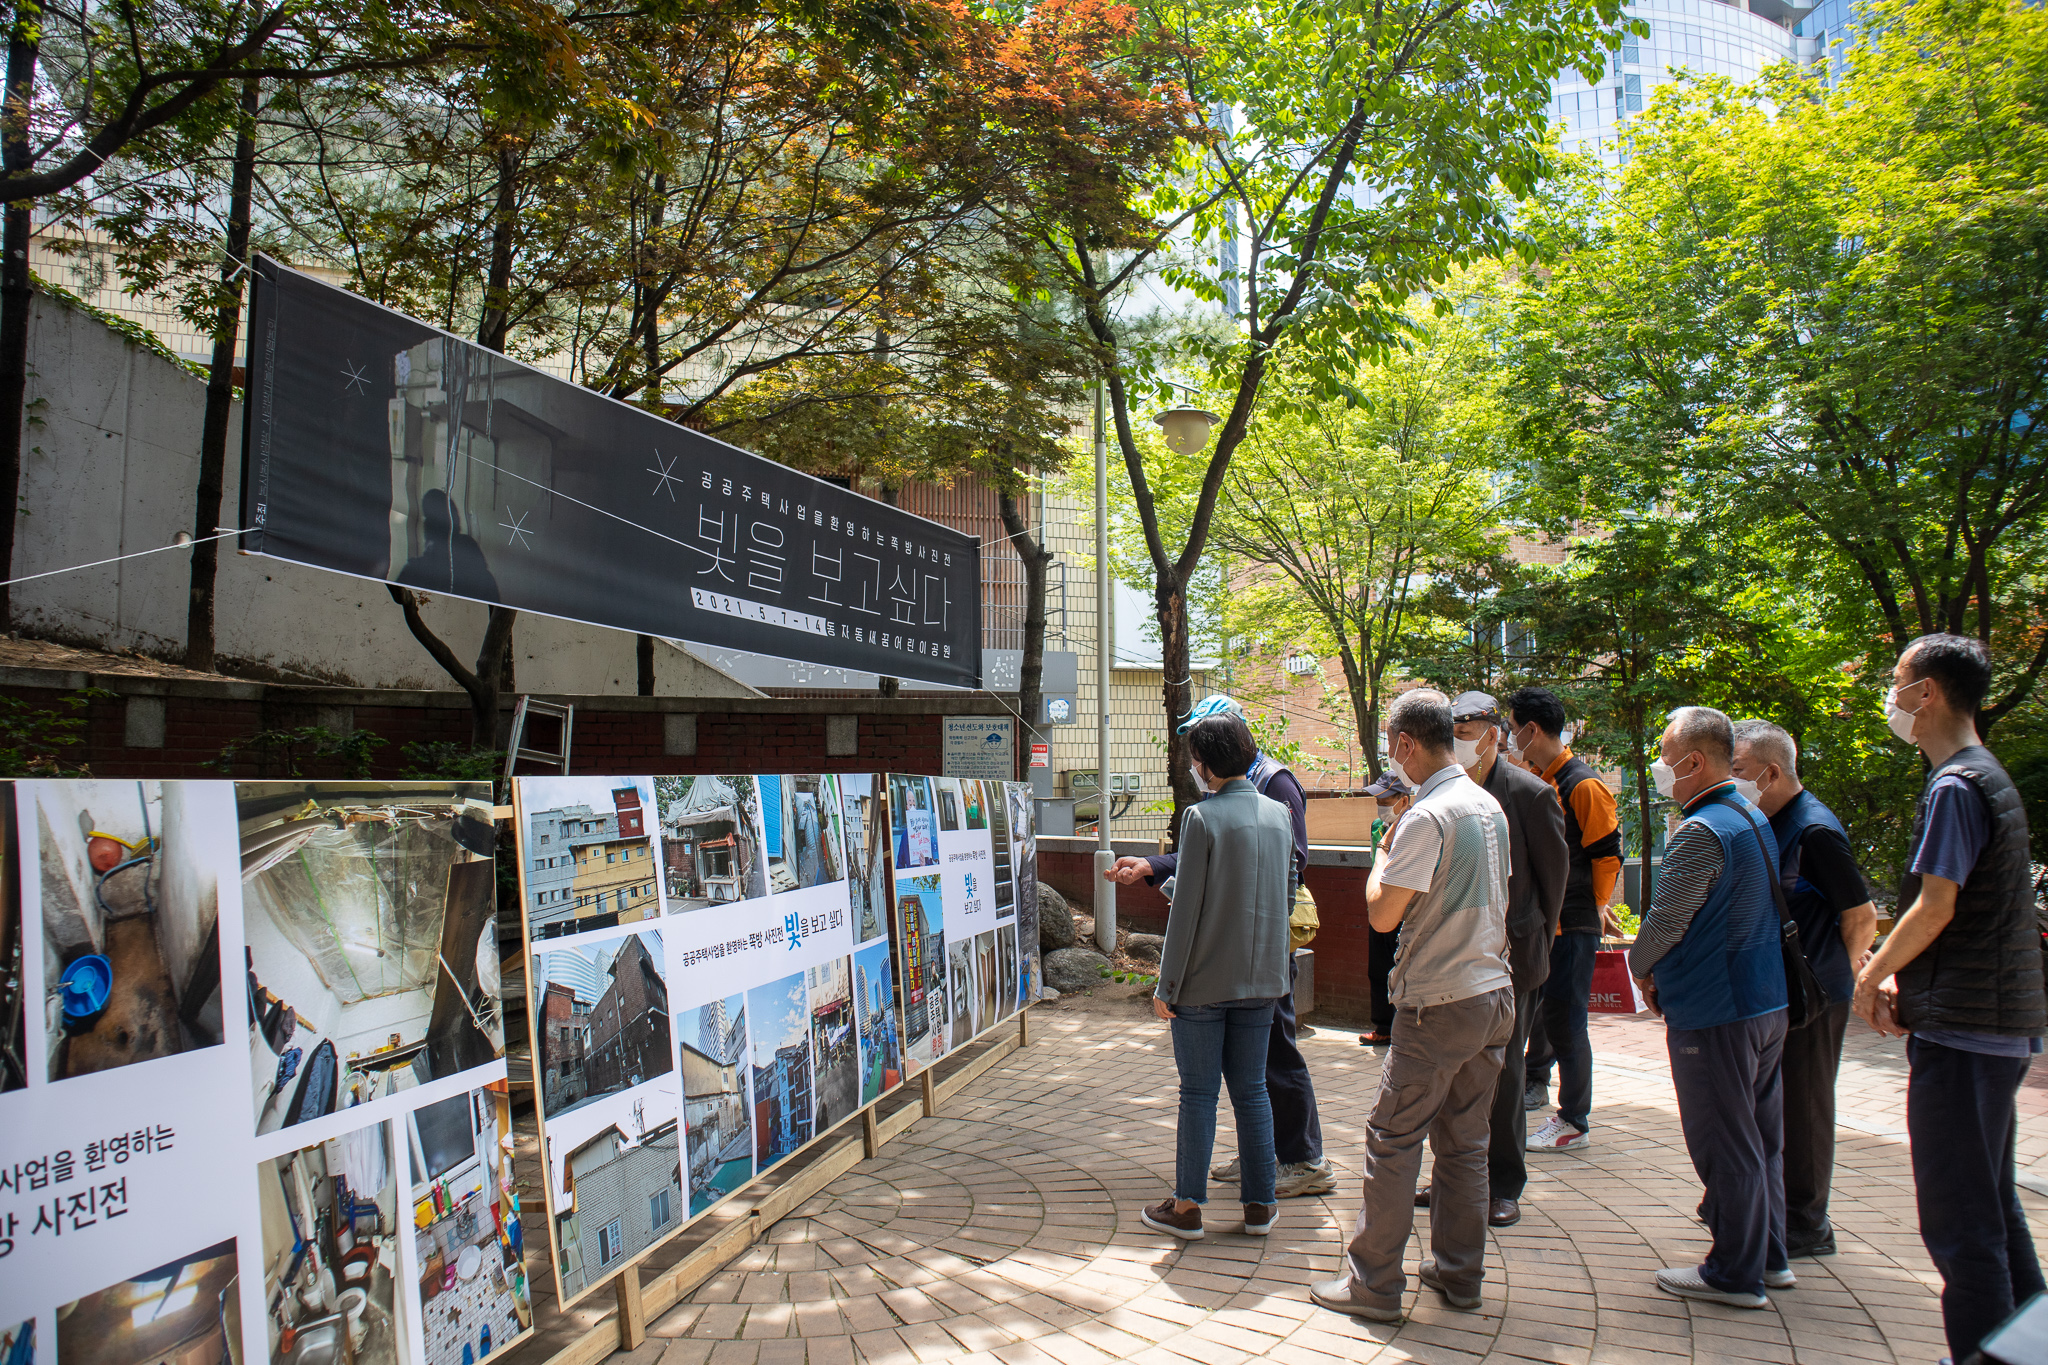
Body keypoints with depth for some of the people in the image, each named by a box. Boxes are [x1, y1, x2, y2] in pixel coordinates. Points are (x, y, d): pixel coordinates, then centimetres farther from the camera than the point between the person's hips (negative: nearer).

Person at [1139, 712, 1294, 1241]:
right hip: (1261, 978, 5)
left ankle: (1187, 1207, 13)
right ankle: (1260, 1204, 19)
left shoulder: (1202, 817, -14)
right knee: (1251, 1089, 13)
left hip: (1205, 980, -5)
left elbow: (1185, 909, -15)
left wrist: (1166, 985, -8)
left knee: (1198, 1093, 4)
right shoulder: (1277, 814, 5)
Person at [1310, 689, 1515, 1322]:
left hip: (1437, 1005, -9)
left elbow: (1382, 914, -17)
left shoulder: (1426, 818, -19)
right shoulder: (1489, 806, 8)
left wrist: (1382, 851, -2)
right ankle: (1459, 1274, 25)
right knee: (1464, 1141, 16)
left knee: (1393, 1142, 1)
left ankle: (1374, 1284, 8)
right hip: (1494, 993, 9)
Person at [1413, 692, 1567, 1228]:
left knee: (1501, 1072, 5)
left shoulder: (1530, 794, -8)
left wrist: (1535, 940, 1)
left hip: (1508, 957, -4)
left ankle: (1503, 1186, 18)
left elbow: (1554, 872, -1)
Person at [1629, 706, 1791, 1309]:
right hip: (1768, 1000, 10)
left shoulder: (1700, 832, -20)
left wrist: (1641, 968, 1)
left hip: (1713, 1010, -10)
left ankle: (1735, 1274, 12)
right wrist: (1667, 972, 17)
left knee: (1722, 1144, 1)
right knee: (1761, 1136, 17)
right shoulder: (1754, 819, 11)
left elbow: (1666, 921, -19)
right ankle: (1769, 1257, 28)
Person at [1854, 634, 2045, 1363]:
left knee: (1958, 1219, -3)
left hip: (1961, 1030, -10)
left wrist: (1871, 977, -4)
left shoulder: (1953, 788, -16)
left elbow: (1934, 909, -19)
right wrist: (1901, 981, 11)